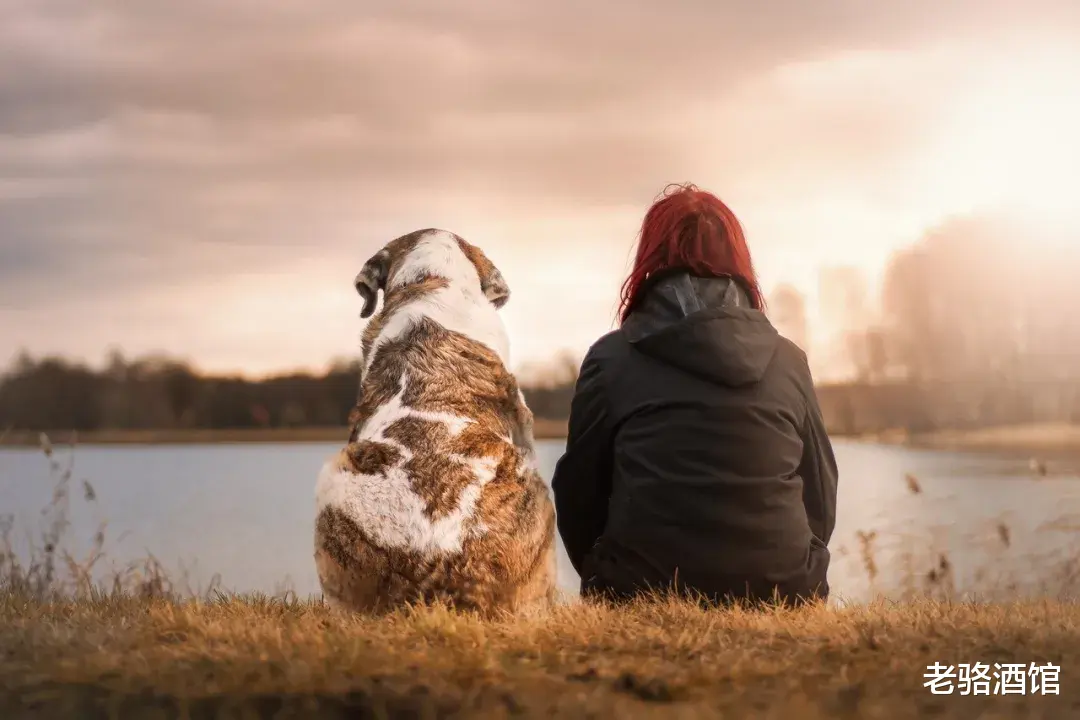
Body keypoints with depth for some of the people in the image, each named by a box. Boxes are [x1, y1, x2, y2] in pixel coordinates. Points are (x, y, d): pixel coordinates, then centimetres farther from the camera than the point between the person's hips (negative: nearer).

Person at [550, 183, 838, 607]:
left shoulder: (611, 358, 1)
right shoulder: (789, 361, 7)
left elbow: (578, 496, 6)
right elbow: (821, 500, 12)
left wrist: (608, 585, 23)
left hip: (647, 595, -2)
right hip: (780, 596, 3)